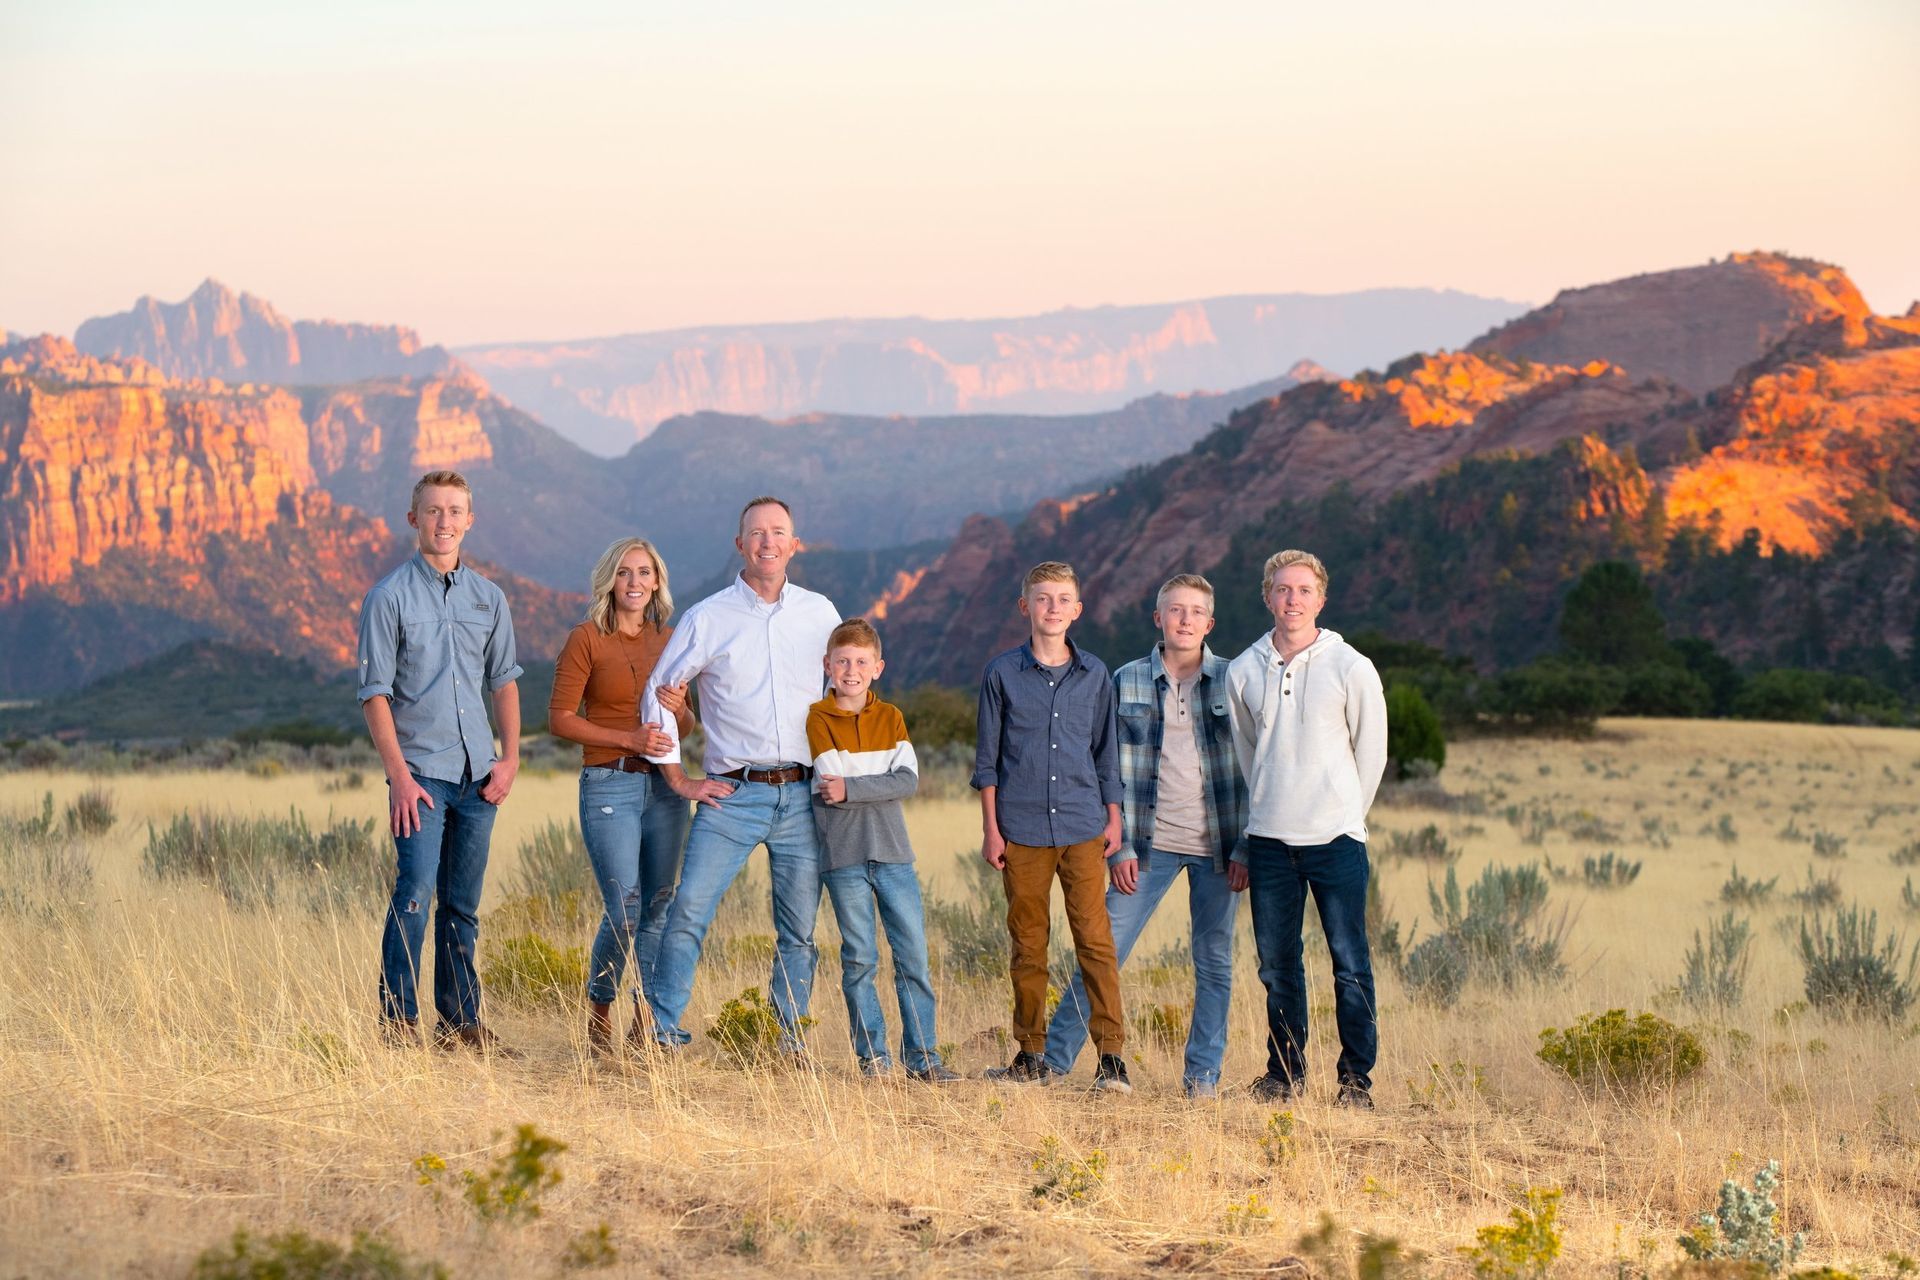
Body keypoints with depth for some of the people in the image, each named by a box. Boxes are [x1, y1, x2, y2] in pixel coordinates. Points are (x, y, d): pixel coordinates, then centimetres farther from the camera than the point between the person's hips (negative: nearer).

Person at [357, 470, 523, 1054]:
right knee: (415, 895, -12)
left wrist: (510, 758, 6)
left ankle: (461, 1022, 14)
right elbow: (375, 693, -6)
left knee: (463, 906, 9)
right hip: (421, 771, -5)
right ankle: (399, 1022, -7)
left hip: (478, 774, 5)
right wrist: (400, 776, -13)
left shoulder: (488, 597, 11)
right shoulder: (390, 596, -3)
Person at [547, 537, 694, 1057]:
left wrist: (678, 711, -6)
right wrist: (628, 739, -16)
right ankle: (599, 1014, 9)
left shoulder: (668, 641, 11)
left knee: (660, 907, 5)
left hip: (664, 785, 5)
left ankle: (645, 1024, 14)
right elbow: (559, 718, -7)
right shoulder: (586, 640, -4)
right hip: (609, 785, -5)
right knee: (624, 910, -11)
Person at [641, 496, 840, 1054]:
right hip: (733, 794, -2)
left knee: (799, 928, 5)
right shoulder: (707, 617, 2)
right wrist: (678, 779, 3)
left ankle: (790, 1041, 14)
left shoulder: (821, 613, 9)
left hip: (802, 796, 2)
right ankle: (661, 1034, -8)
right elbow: (659, 695, 7)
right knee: (690, 909, -13)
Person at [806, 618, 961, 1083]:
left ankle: (922, 1056, 5)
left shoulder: (890, 717, 10)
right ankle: (872, 1055, 10)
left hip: (892, 853, 3)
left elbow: (908, 780, -4)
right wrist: (881, 784, -9)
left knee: (914, 955, 0)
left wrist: (851, 789, -13)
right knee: (860, 959, 1)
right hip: (844, 856, -3)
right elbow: (834, 783, -11)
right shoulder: (817, 719, 1)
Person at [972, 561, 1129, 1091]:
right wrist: (991, 828, 2)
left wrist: (1113, 819, 10)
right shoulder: (1002, 673, 4)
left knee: (1095, 940, -6)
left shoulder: (1094, 674, 8)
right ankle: (1031, 1056, 13)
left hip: (1083, 827, 0)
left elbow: (1106, 752, 15)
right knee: (1028, 945, 5)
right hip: (1022, 829, 0)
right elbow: (987, 757, 6)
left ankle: (1111, 1054, -4)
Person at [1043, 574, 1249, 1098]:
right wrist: (1119, 847, -2)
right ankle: (1052, 1060, 6)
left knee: (1214, 963, 5)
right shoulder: (1127, 682, 3)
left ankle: (1202, 1074, 16)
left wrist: (1246, 847, -3)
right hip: (1150, 843, 0)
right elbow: (1111, 770, 5)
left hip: (1217, 845, 0)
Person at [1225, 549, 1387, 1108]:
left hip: (1336, 838, -3)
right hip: (1270, 840, 3)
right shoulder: (1243, 672, 5)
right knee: (1277, 965, 8)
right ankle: (1284, 1071, 18)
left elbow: (1372, 752, 5)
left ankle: (1356, 1076, 5)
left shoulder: (1351, 668, -3)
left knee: (1350, 964, -3)